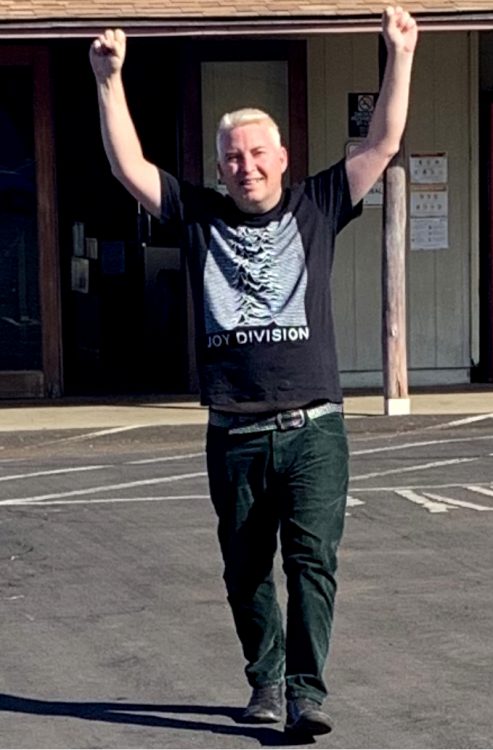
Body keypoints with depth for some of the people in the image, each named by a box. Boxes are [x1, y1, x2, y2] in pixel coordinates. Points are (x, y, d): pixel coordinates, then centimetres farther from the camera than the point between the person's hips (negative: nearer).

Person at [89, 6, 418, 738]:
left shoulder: (316, 208, 7)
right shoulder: (199, 215, 9)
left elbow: (382, 144, 4)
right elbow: (129, 166, 5)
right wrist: (110, 80, -2)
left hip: (312, 428, -2)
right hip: (234, 434, 2)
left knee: (312, 556, -12)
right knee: (246, 571, 11)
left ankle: (306, 691, -14)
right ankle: (266, 680, 27)